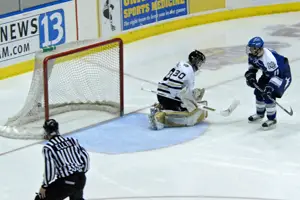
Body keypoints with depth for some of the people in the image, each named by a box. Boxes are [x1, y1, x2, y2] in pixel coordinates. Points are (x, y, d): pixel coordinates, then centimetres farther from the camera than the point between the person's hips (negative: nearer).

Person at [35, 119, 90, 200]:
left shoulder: (48, 147, -7)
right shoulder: (72, 140, 9)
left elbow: (50, 168, -13)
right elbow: (85, 156, 12)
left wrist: (44, 186, -1)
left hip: (66, 182, -6)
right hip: (81, 179, 6)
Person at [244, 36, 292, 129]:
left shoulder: (269, 58, -39)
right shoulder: (253, 55, -12)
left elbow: (276, 76, -37)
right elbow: (253, 66, 9)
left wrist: (269, 88, -42)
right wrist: (250, 75, -7)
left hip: (282, 75, -9)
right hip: (268, 74, 9)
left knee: (268, 94, -20)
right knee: (259, 92, 11)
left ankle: (272, 119, -7)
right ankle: (260, 113, 37)